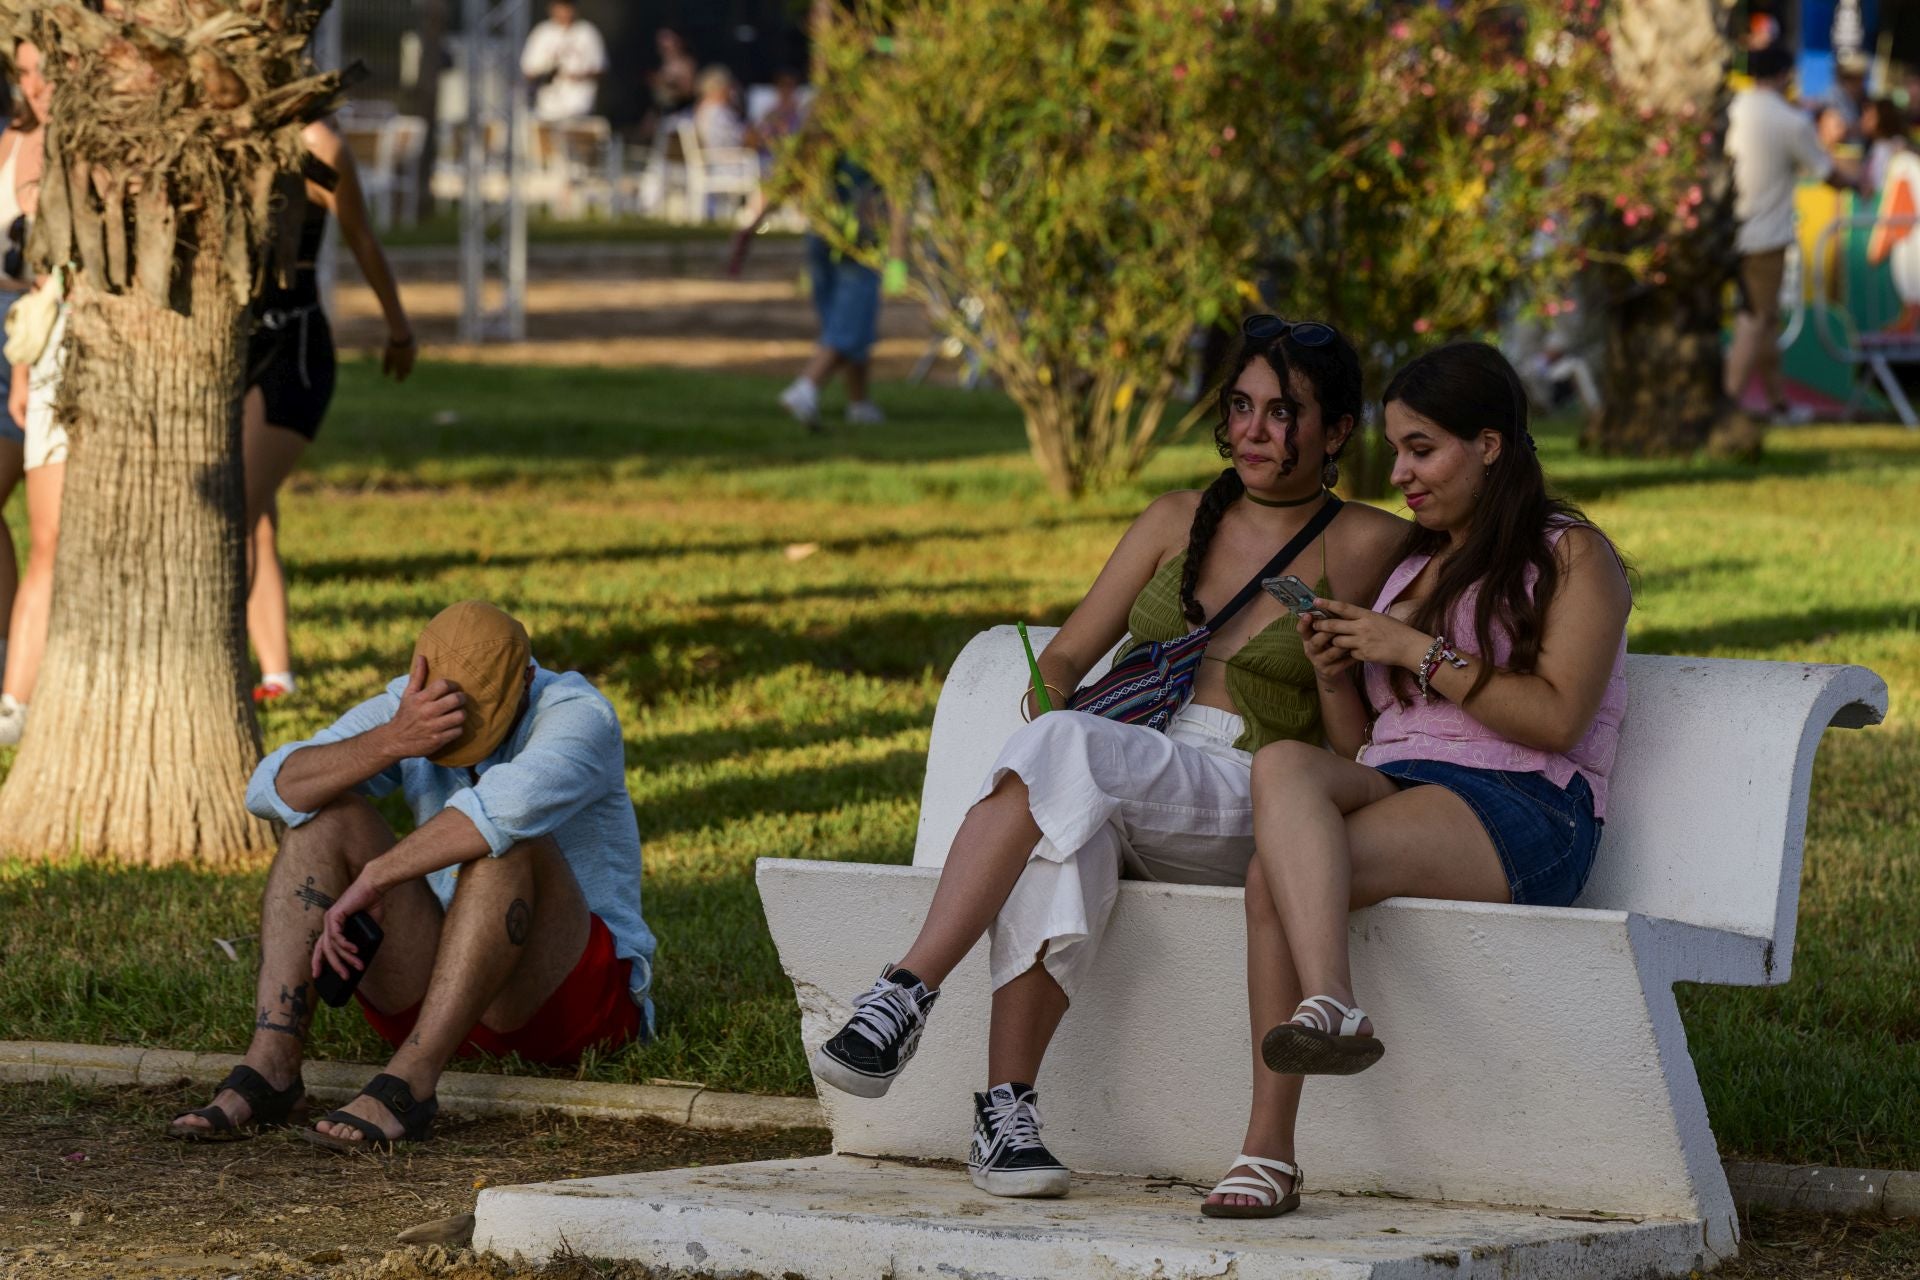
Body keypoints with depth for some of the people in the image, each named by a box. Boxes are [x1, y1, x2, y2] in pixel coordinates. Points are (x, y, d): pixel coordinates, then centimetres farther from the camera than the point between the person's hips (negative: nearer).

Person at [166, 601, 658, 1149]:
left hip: (571, 1000, -5)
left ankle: (408, 1083, -39)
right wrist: (393, 742, -35)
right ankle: (270, 1066, -27)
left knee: (505, 840, -32)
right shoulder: (400, 713, -1)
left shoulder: (579, 717, -16)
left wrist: (371, 879, -36)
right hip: (440, 990, 5)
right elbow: (271, 790, -19)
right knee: (325, 812, -12)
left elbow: (510, 802, -40)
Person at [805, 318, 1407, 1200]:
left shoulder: (1360, 545, 8)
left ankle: (906, 995, -41)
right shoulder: (1178, 521, 21)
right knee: (1061, 835, -37)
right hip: (1112, 785, 3)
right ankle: (1006, 1107, -44)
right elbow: (1064, 657, 17)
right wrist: (1048, 712, -5)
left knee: (1065, 757, -36)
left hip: (1239, 803, -3)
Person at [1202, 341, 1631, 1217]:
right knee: (1284, 764, -33)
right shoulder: (1412, 568, 30)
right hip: (1392, 787, 6)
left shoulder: (1570, 556, 8)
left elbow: (1556, 719, -8)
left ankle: (1270, 1151, -47)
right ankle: (1330, 1007, -50)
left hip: (1522, 816, -6)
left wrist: (1419, 653, -9)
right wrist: (1335, 675, 5)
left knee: (1276, 872, -33)